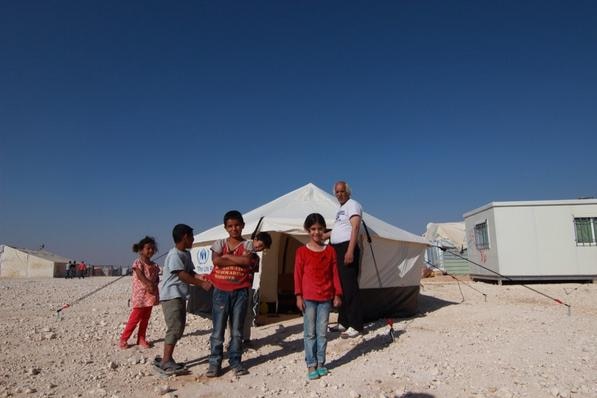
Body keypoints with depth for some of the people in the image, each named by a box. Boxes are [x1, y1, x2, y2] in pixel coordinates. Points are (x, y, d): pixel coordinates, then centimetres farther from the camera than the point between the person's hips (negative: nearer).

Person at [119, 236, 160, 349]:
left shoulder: (153, 265, 10)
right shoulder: (138, 263, -9)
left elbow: (157, 278, 6)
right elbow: (141, 277, -18)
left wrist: (154, 285, -13)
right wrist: (149, 284, -24)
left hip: (151, 295, 6)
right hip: (140, 295, -6)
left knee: (145, 319, 12)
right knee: (134, 319, -2)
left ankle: (141, 339, 22)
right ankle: (123, 340, 11)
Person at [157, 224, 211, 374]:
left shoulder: (186, 254, 12)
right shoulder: (174, 255, -17)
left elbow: (190, 272, 10)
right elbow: (183, 275, -21)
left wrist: (203, 278, -8)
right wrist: (202, 284, -17)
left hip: (180, 296, 10)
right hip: (171, 296, -10)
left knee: (179, 328, 11)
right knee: (175, 328, -10)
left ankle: (167, 359, 19)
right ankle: (166, 361, -3)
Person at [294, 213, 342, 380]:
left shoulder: (330, 251, 4)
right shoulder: (302, 251, -3)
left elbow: (335, 274, 6)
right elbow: (298, 275, -3)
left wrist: (337, 295, 3)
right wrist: (298, 296, -7)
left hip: (326, 298, 2)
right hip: (308, 298, -2)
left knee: (322, 333, 10)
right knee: (310, 333, 4)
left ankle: (321, 363, 22)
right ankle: (311, 365, 14)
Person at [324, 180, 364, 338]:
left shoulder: (352, 205, -5)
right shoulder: (341, 208, 22)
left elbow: (355, 228, -17)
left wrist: (350, 250, -26)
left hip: (347, 248, -9)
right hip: (337, 249, 9)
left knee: (350, 286, -10)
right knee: (340, 286, 11)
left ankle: (355, 326, -6)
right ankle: (343, 322, 19)